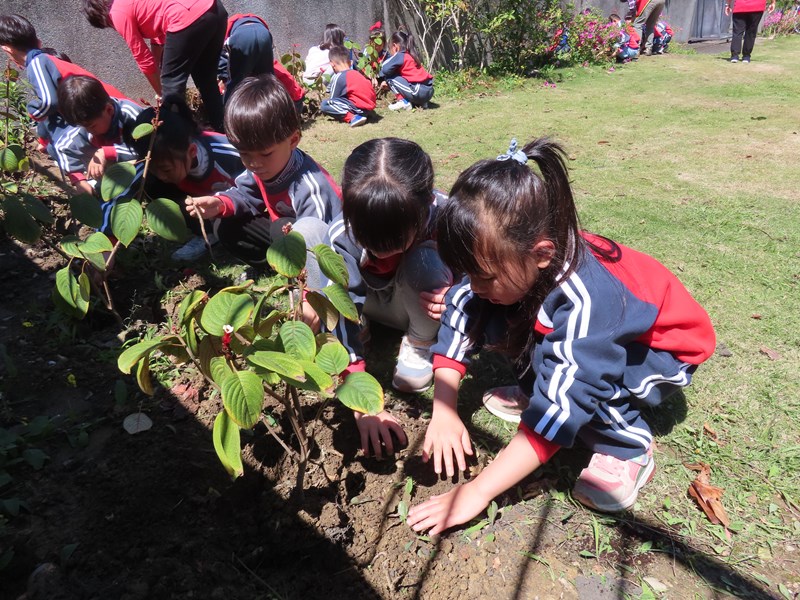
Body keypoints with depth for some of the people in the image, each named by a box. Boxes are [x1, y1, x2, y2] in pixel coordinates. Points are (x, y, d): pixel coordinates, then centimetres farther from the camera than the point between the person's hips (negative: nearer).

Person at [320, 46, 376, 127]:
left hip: (358, 108, -9)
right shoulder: (357, 73, 16)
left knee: (324, 105, -9)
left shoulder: (337, 77, -6)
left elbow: (333, 99, 0)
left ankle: (353, 117, -18)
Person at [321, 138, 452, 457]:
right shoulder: (342, 235, -32)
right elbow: (342, 311, -33)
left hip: (422, 307, 0)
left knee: (423, 259, -38)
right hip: (371, 300, 1)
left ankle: (418, 344, -8)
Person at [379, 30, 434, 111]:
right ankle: (421, 102, 17)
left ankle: (404, 102, -4)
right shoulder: (411, 55, 20)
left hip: (418, 92, -8)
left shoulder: (400, 56, -5)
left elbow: (385, 69, -12)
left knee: (389, 77, 1)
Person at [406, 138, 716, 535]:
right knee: (496, 322, -18)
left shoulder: (584, 304, -41)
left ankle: (627, 447, -11)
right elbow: (458, 318, -17)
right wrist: (443, 411, -24)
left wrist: (478, 492, -39)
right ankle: (537, 389, 5)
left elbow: (557, 411, -42)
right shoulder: (512, 260, -24)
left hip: (664, 350, -5)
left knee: (553, 360, -35)